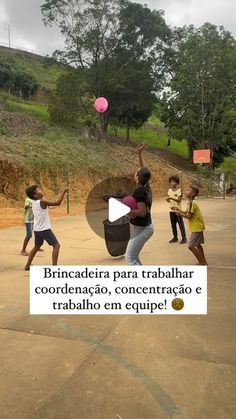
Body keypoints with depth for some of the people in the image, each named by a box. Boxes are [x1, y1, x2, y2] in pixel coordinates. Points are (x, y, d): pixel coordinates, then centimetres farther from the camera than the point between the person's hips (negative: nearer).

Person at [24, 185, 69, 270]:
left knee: (36, 247, 24)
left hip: (37, 229, 8)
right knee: (56, 245, -4)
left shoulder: (34, 203, 8)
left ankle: (27, 265, 28)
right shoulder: (42, 201, -16)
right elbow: (57, 203, -19)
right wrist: (64, 192, -14)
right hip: (44, 229, -8)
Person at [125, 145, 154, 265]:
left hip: (141, 228, -9)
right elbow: (143, 171, 17)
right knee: (133, 257, 18)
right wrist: (139, 154, 20)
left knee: (130, 258, -6)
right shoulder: (146, 187, 4)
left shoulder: (139, 191, -21)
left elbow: (142, 212, -27)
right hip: (145, 227, 9)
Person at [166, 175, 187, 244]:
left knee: (181, 224, -1)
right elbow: (169, 200, 8)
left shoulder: (179, 190, -9)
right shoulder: (169, 190, 7)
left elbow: (179, 200, -17)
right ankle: (175, 237, 22)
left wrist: (172, 198, -28)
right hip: (171, 210, 5)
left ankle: (184, 238, 7)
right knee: (173, 224, 10)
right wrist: (168, 199, -15)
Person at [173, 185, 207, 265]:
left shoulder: (192, 203, -21)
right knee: (197, 244, 20)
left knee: (190, 246, -8)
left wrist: (179, 213, -13)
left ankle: (202, 262, 1)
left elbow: (189, 216, -23)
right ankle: (203, 262, 29)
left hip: (196, 228, -10)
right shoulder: (191, 202, 10)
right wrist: (179, 210, -3)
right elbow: (187, 212, 12)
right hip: (198, 227, 10)